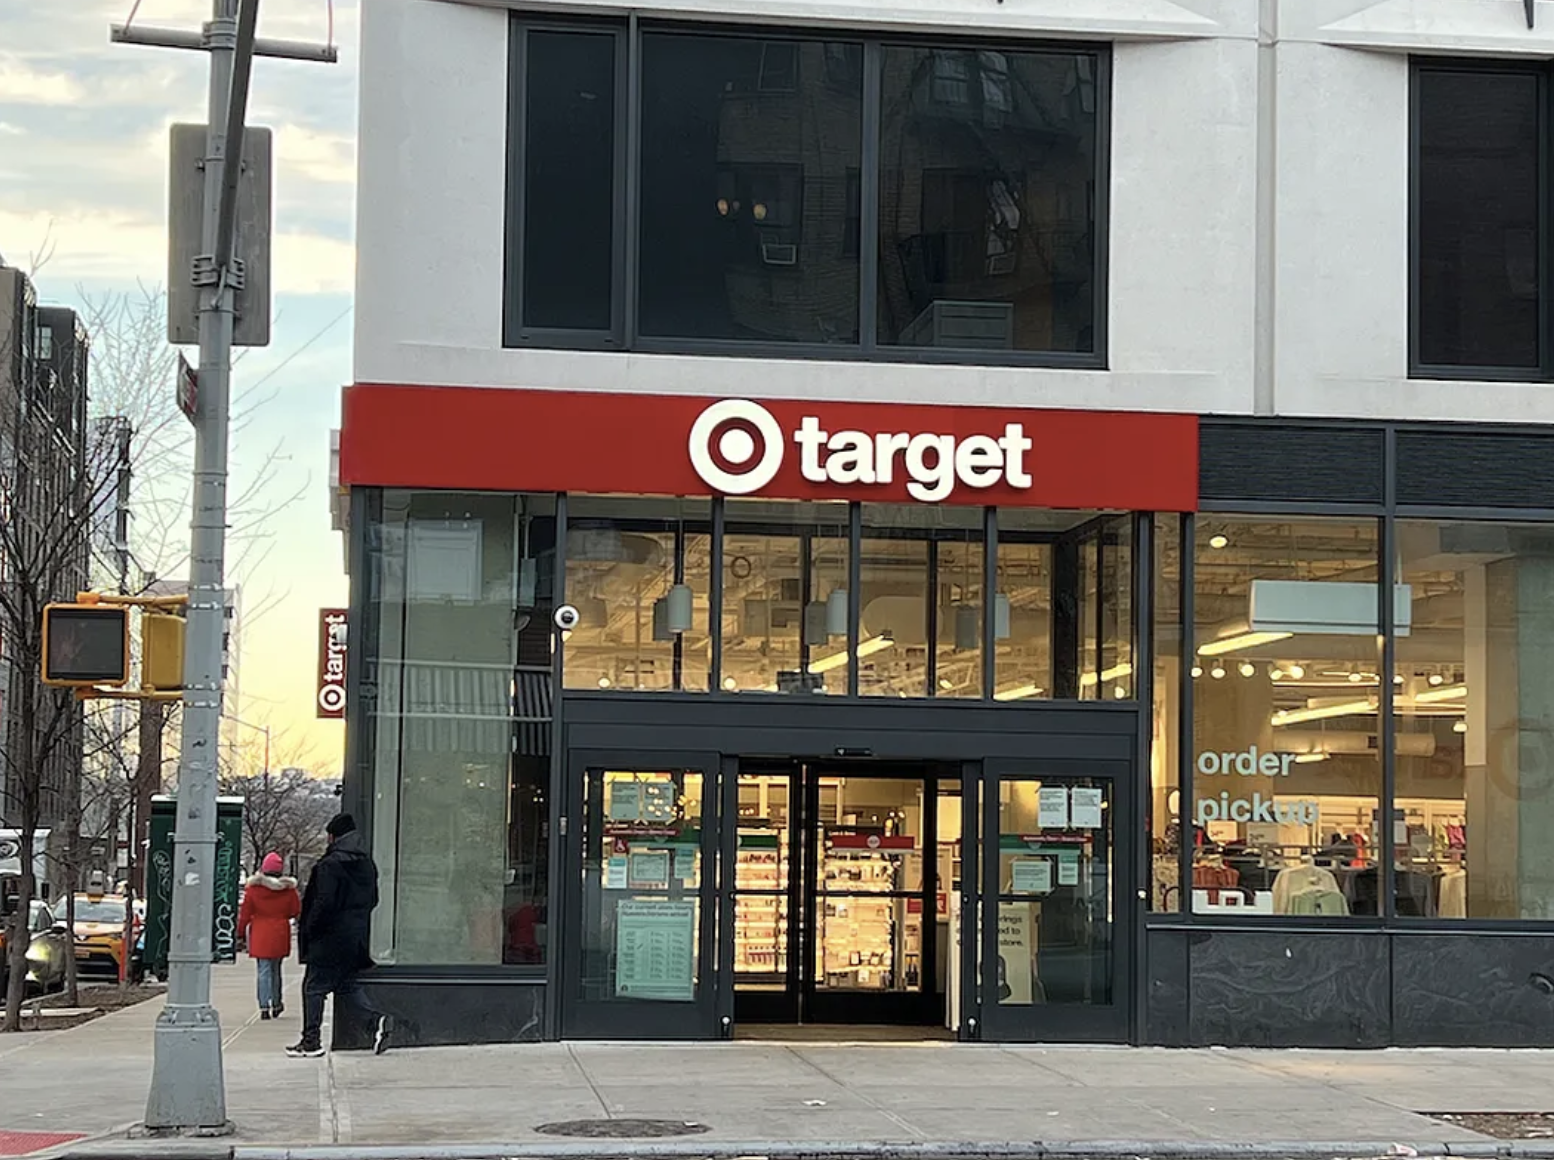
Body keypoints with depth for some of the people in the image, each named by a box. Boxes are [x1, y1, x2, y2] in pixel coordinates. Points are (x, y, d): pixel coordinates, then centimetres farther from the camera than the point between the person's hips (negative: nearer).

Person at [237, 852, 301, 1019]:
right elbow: (295, 911, 5)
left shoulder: (253, 888, -7)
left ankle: (264, 1007, -11)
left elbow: (245, 913, -3)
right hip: (280, 935, 2)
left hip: (260, 936, -2)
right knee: (276, 969, 17)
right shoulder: (288, 889, -3)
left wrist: (241, 933, 7)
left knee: (264, 971, -1)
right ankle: (276, 1004, 27)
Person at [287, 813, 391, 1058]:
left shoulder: (331, 864, -15)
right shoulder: (367, 864, 9)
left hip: (331, 937, -7)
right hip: (357, 936, 8)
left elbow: (324, 902, -19)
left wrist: (308, 930, -9)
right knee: (347, 984, 17)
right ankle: (376, 1020, -2)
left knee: (313, 986, 2)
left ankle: (311, 1041, 3)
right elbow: (373, 900, 15)